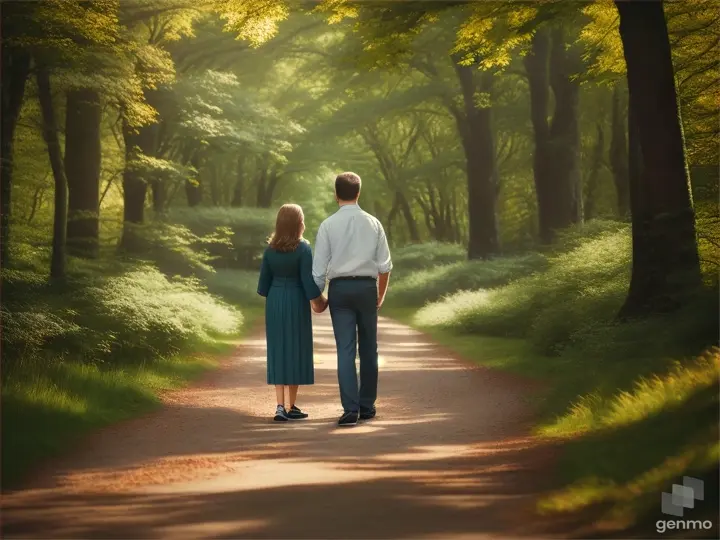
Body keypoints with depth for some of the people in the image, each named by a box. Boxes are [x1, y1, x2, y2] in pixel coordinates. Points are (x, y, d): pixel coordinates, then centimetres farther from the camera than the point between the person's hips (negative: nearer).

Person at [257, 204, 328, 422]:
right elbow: (308, 280, -14)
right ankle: (290, 407, 9)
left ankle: (280, 405, 2)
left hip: (274, 302, 4)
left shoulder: (270, 249, 1)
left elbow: (265, 281, 6)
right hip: (296, 302, -4)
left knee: (278, 352, 9)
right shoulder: (303, 248, -13)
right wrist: (317, 301, 0)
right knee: (296, 351, 5)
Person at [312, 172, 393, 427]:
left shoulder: (328, 225, -2)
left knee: (345, 349, -1)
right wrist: (381, 294, 16)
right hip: (367, 287, 1)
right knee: (368, 348, 12)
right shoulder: (373, 223, 2)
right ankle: (367, 406, 19)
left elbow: (319, 266, -2)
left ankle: (351, 408, -9)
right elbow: (385, 265, 3)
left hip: (340, 288, -1)